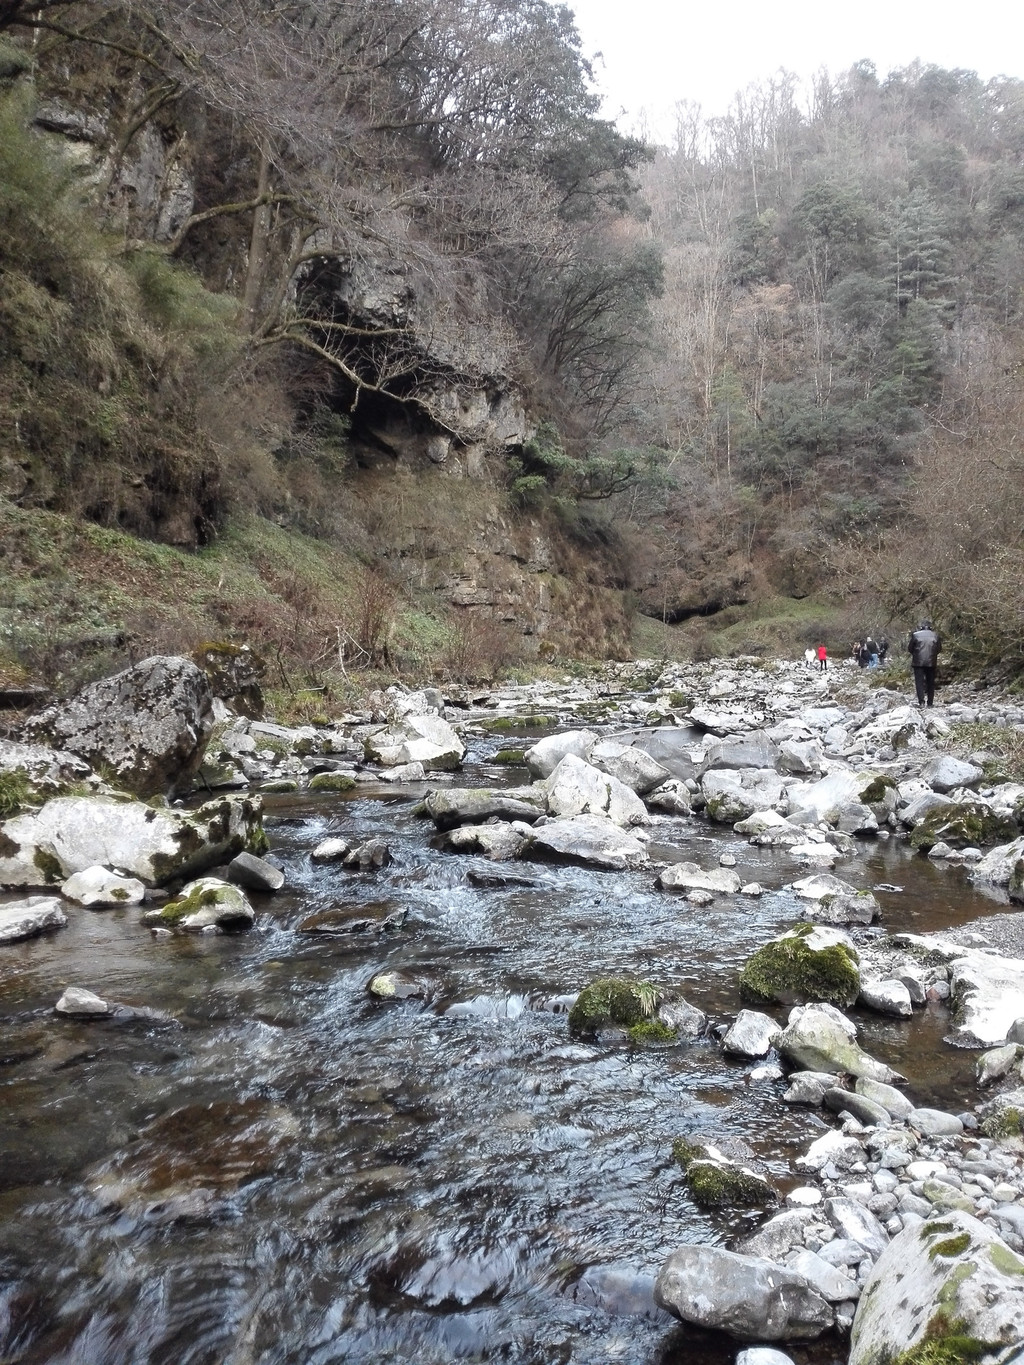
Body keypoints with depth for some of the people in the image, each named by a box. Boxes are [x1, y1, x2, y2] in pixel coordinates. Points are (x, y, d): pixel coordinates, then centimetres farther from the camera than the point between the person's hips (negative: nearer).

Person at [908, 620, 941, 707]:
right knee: (931, 682, 10)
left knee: (919, 681, -1)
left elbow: (909, 648, 2)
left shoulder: (915, 635, -3)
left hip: (918, 662, -2)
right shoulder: (935, 635, 4)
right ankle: (930, 702, 11)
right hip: (931, 662, 3)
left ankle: (921, 702, -13)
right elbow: (939, 648, 11)